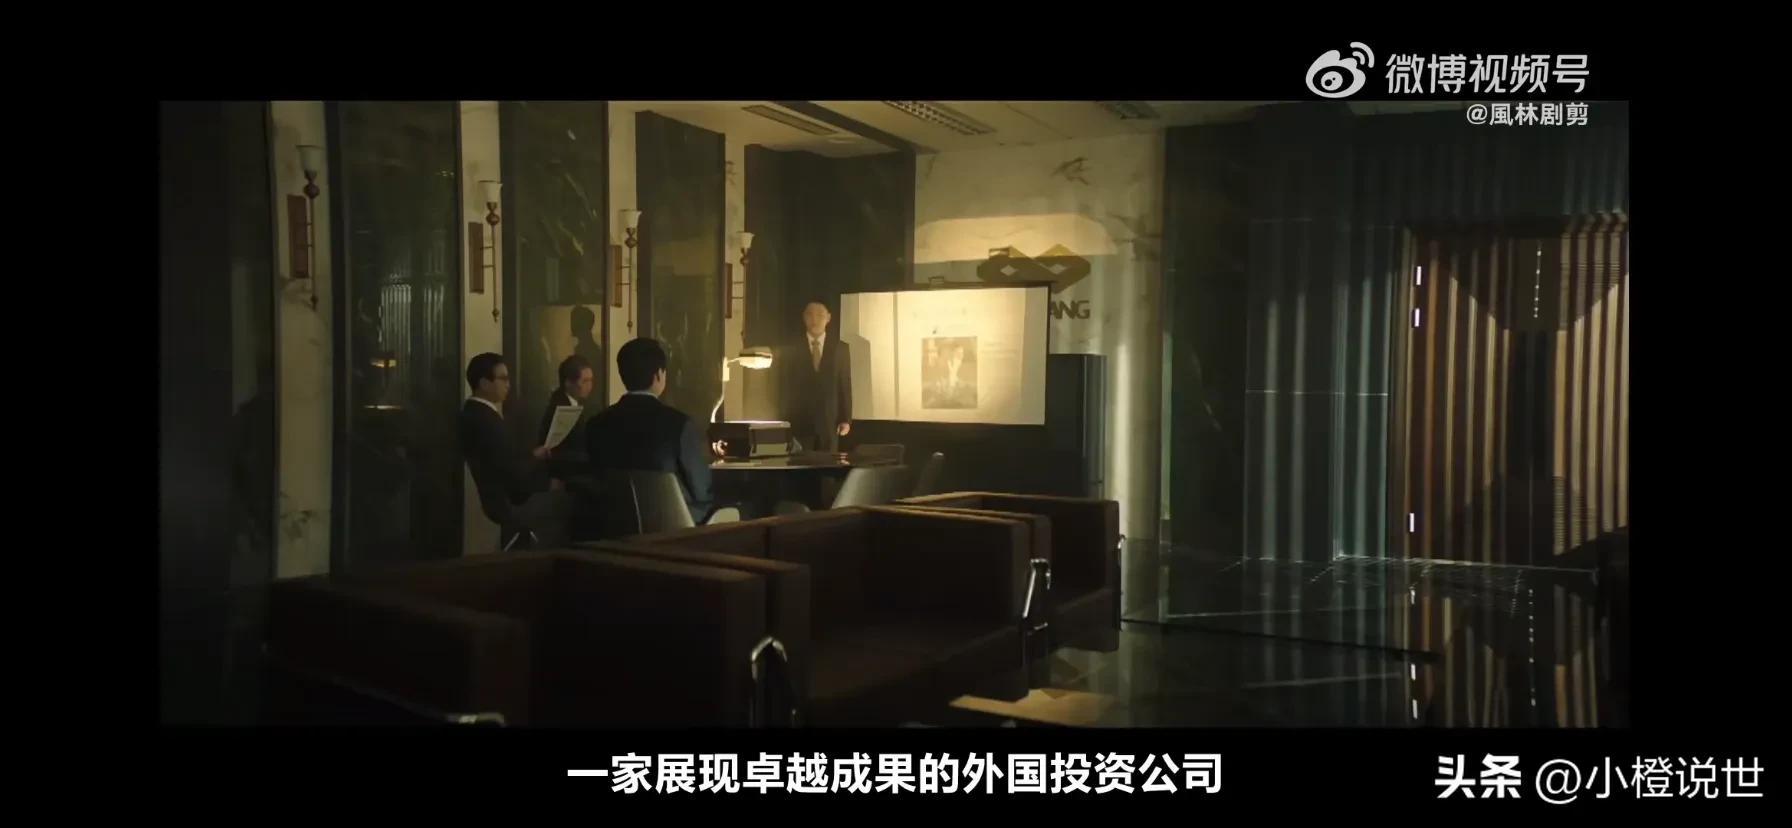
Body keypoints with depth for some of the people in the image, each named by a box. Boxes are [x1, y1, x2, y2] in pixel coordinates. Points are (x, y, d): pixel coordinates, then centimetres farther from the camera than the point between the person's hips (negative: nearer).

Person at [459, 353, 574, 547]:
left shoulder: (475, 412, 8)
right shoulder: (484, 419, -23)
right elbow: (513, 470, -23)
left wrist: (532, 456, 5)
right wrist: (547, 483, -10)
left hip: (502, 495, 9)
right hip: (507, 502, -9)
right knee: (568, 500, -4)